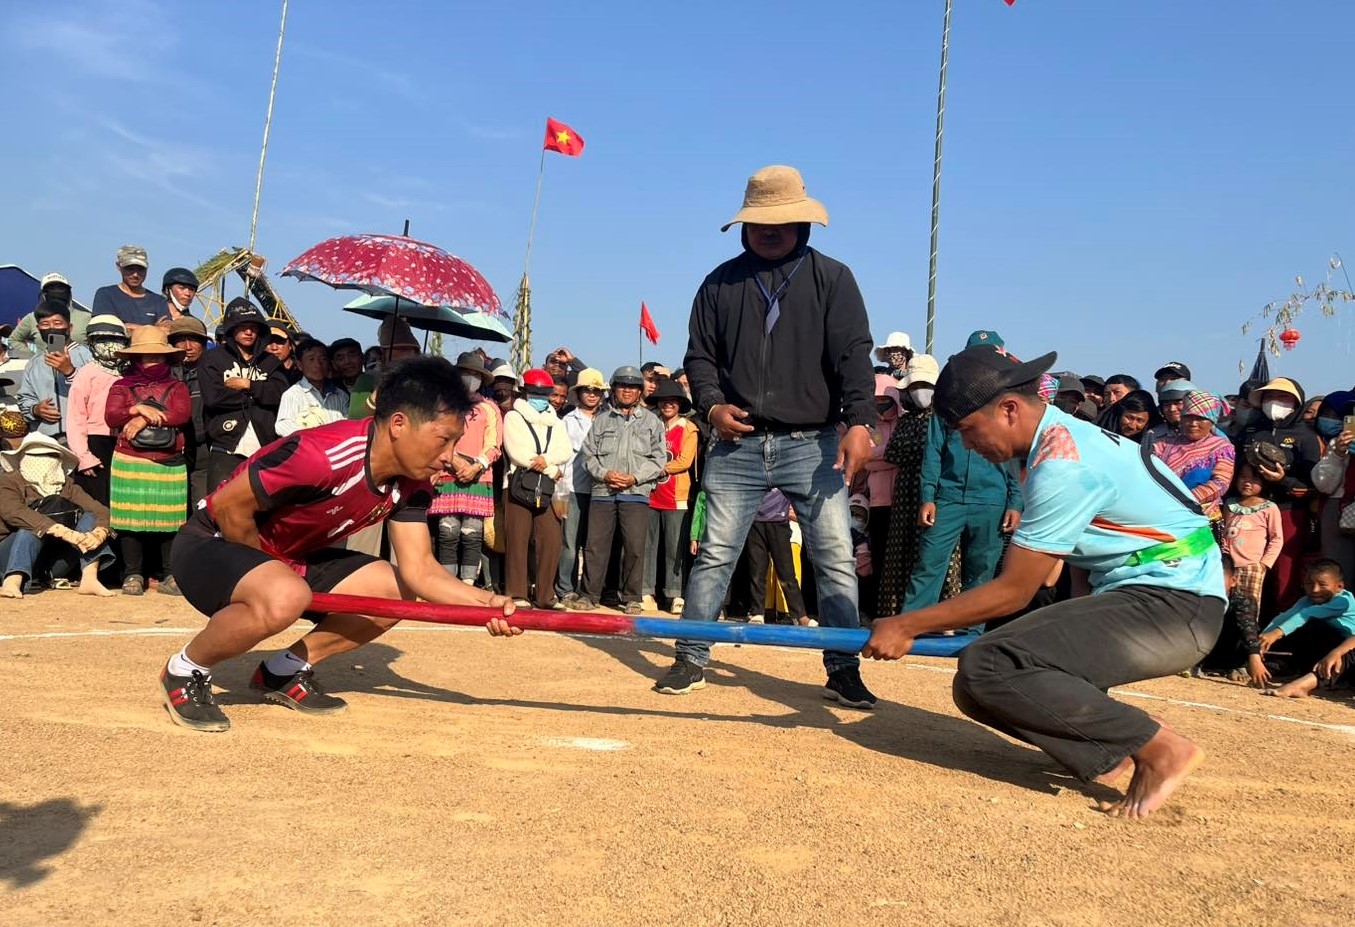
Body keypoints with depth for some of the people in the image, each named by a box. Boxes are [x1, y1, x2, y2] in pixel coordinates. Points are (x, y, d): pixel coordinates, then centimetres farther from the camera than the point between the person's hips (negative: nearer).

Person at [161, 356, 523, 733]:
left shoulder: (410, 484, -7)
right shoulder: (321, 455, -33)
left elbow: (418, 568, -8)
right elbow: (228, 506, -25)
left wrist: (484, 602, -23)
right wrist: (269, 567, -10)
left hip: (291, 559, 8)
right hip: (212, 543, -8)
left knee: (397, 590, 1)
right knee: (284, 597, -38)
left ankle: (284, 671, 11)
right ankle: (185, 671, -9)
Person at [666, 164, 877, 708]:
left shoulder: (832, 279, 5)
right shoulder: (722, 282, 11)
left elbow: (853, 354, -6)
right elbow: (699, 355, 13)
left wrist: (859, 421, -20)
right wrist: (712, 405, -6)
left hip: (813, 444, -1)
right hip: (738, 444, 1)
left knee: (836, 557, -2)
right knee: (715, 554, 4)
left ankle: (843, 670, 9)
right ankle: (692, 659, 16)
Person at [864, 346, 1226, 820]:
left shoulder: (1062, 465, -20)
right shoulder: (1066, 435, 9)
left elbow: (1013, 591, -17)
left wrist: (906, 626, -11)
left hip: (1174, 605, -10)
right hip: (1143, 594, 10)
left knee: (987, 669, -25)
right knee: (976, 689, 3)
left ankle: (1159, 747, -13)